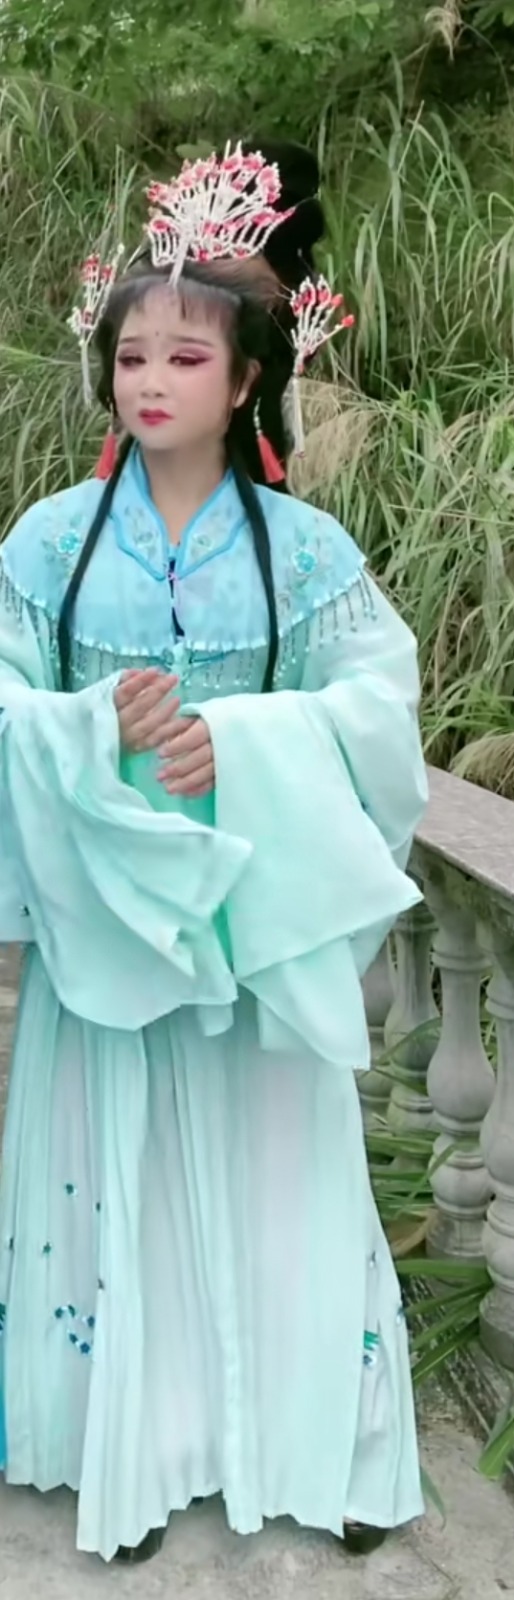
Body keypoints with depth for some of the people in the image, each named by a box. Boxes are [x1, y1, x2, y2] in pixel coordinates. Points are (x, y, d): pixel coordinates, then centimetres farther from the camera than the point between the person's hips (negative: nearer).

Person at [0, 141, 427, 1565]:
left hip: (262, 910, 0)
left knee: (278, 1169, 8)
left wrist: (241, 740, -20)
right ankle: (132, 1450, 27)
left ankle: (328, 1446, 27)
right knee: (115, 1171, 8)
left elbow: (381, 700, -5)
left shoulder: (304, 544, -1)